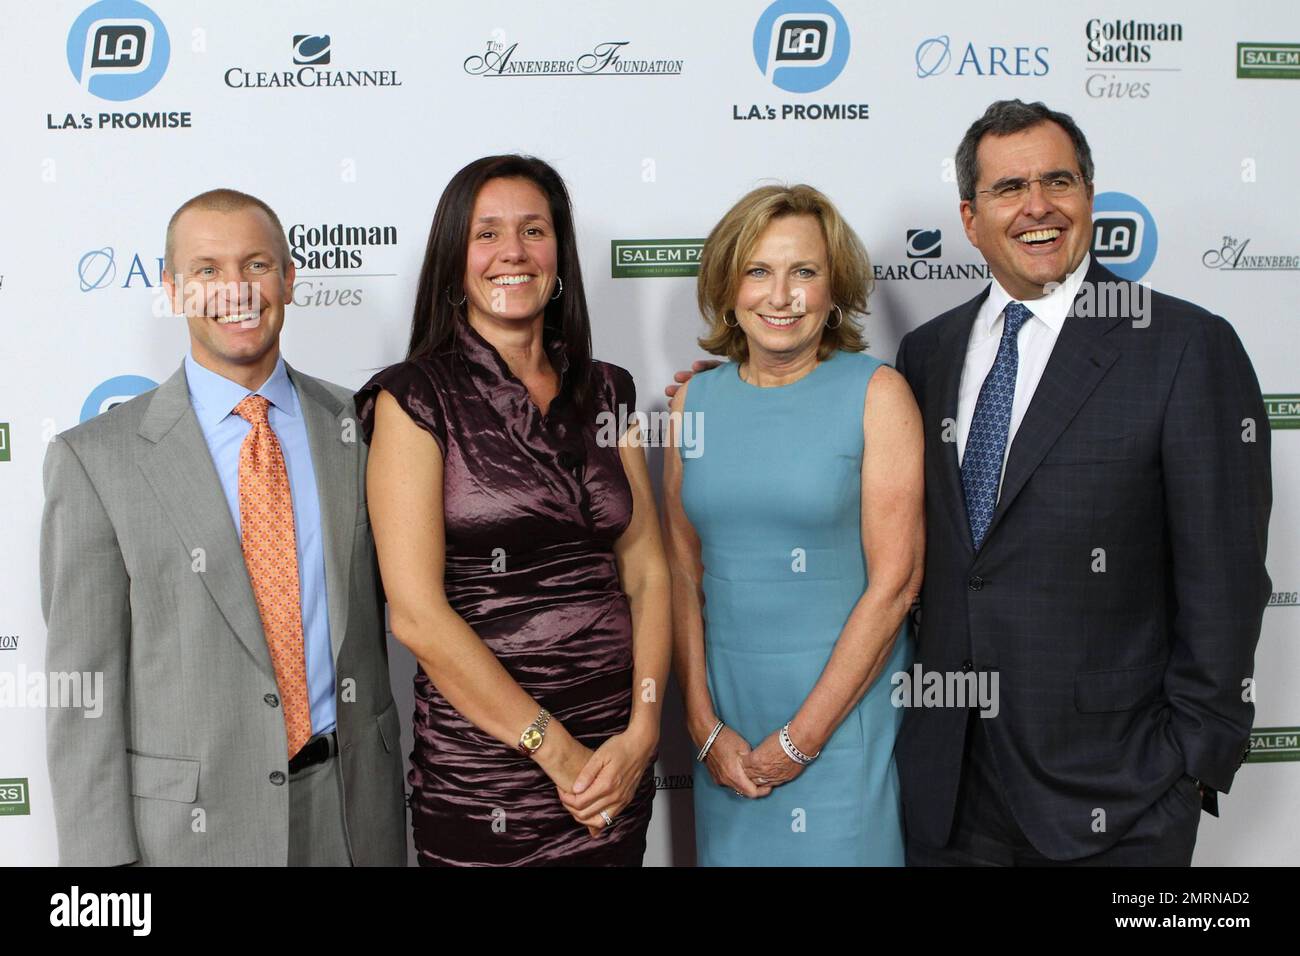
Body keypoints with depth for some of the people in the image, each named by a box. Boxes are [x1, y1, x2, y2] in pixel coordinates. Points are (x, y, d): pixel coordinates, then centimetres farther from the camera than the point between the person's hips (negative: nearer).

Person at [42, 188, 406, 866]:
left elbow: (400, 604, 7)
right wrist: (104, 855, -9)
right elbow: (83, 682, -6)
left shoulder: (361, 427, 1)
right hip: (189, 826, -2)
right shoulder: (96, 458, -6)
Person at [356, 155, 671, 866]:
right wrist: (558, 750, -13)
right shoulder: (415, 398, -7)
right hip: (481, 774, -4)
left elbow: (645, 569, 5)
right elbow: (415, 612, -13)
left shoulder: (606, 392, 6)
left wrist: (643, 729, -8)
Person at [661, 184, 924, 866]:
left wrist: (799, 739, -12)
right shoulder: (694, 401, 3)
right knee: (732, 851, 15)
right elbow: (683, 575, 4)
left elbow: (894, 581, -11)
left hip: (845, 707, -3)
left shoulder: (877, 393, -8)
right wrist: (705, 725, -4)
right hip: (725, 710, 3)